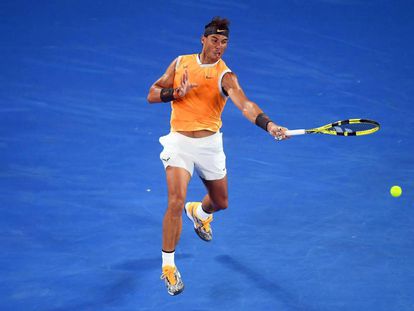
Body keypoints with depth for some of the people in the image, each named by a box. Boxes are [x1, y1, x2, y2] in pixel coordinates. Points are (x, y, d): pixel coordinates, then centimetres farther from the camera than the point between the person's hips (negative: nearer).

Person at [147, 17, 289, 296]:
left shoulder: (225, 76, -9)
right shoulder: (180, 63, 1)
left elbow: (245, 105, -26)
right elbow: (152, 95, 3)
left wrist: (269, 124, -45)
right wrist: (176, 92, -17)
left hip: (209, 144, 1)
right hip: (179, 141, -1)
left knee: (220, 203, 17)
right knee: (176, 202, -17)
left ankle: (198, 212, 57)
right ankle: (168, 266, -3)